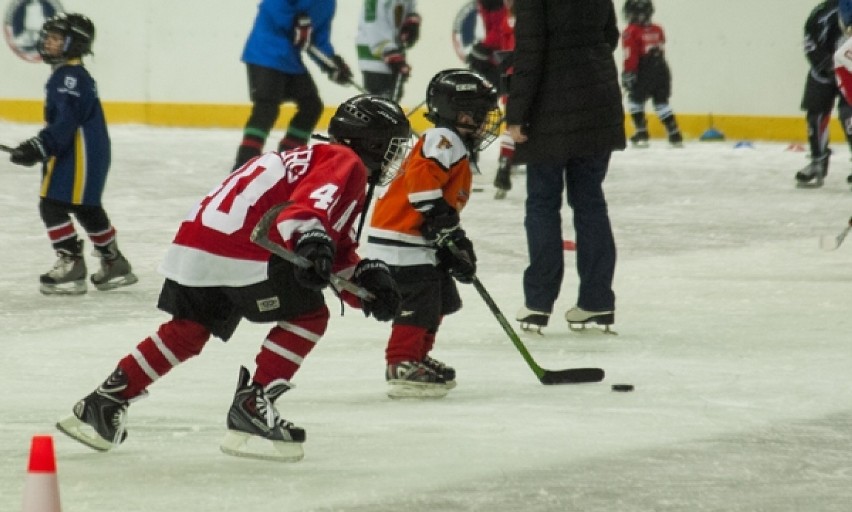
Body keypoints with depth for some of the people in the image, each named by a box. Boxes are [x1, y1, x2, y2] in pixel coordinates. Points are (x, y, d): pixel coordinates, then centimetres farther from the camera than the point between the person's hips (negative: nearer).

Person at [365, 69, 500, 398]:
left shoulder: (458, 153, 22)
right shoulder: (443, 140, -12)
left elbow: (448, 209, 22)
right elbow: (421, 176, -28)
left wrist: (457, 245, 12)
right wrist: (440, 219, -29)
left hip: (422, 244, 11)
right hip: (400, 239, -11)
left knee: (441, 298, 19)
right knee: (419, 300, -16)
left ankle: (417, 358, 31)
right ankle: (401, 367, -16)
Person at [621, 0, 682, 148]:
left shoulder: (631, 32, -8)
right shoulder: (658, 30, 12)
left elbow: (630, 57, -14)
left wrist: (627, 75, -11)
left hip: (643, 75, -6)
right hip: (662, 72, 6)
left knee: (635, 100, 10)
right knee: (661, 103, 12)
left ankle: (641, 134, 2)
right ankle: (675, 135, 6)